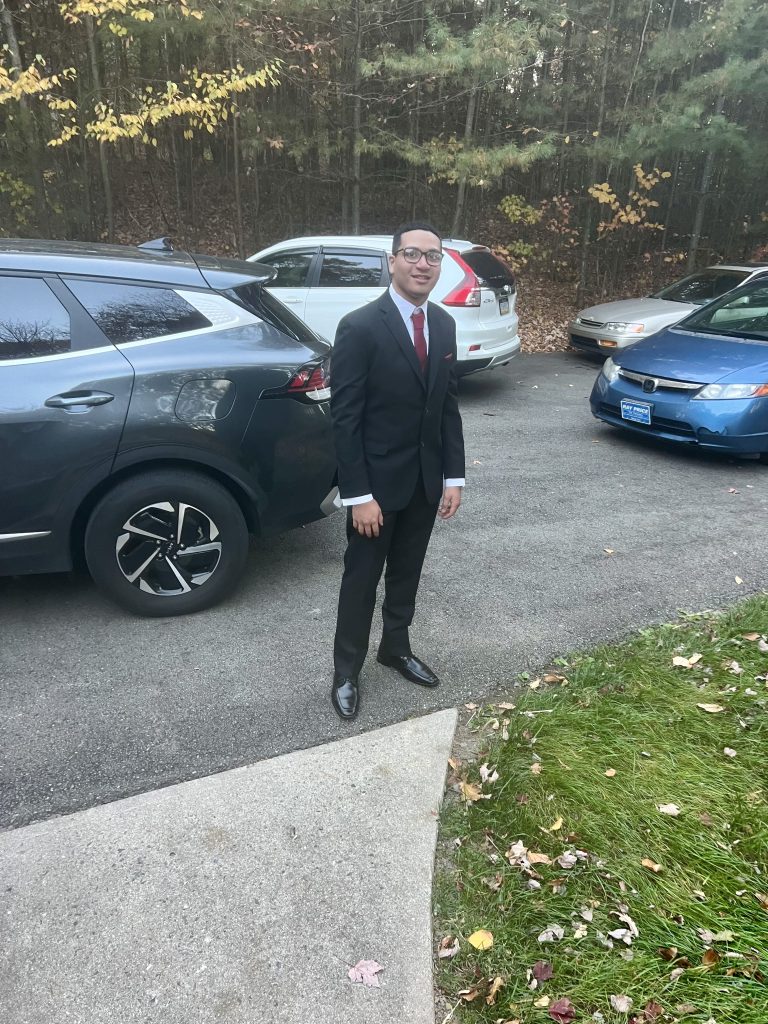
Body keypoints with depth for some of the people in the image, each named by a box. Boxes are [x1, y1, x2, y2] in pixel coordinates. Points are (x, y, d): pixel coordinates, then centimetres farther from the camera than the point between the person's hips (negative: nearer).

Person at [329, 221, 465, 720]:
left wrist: (453, 477, 3)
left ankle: (397, 647, 41)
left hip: (426, 480, 6)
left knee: (406, 573, 19)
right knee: (362, 579, 8)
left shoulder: (444, 325, 4)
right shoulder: (360, 327, -16)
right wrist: (358, 495, -19)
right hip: (378, 481, -5)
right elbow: (345, 418, -17)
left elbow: (449, 406, 7)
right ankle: (347, 671, 26)